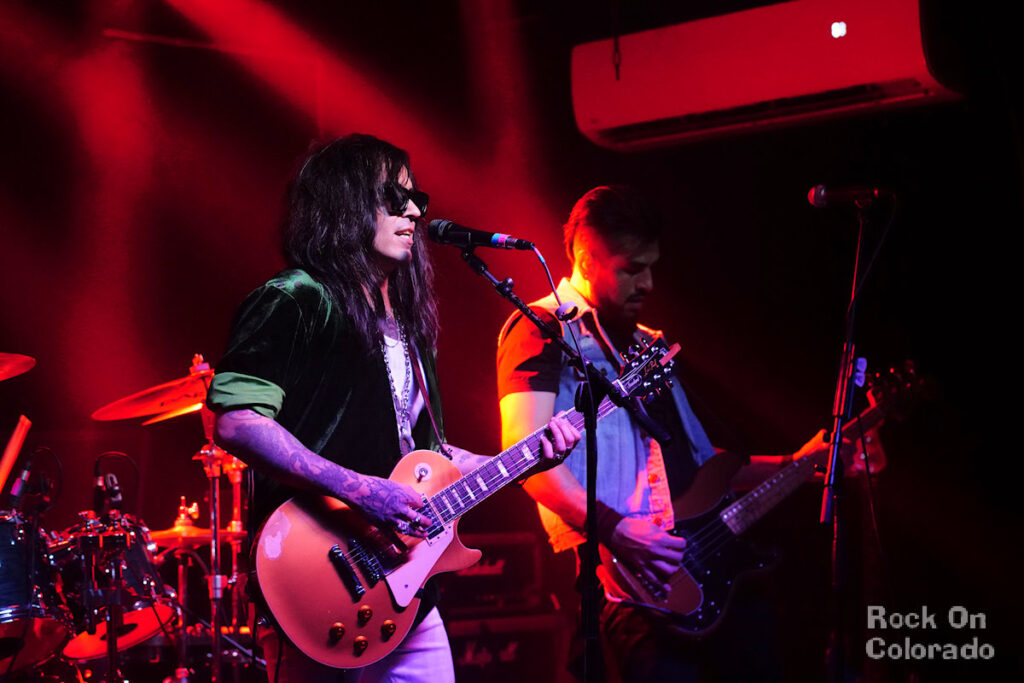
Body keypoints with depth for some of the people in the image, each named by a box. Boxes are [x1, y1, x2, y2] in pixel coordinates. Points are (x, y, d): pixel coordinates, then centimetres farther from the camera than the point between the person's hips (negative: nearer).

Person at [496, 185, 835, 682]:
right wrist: (615, 529, -22)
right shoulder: (543, 332, -1)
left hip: (699, 558, 8)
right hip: (618, 569, -8)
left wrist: (792, 465, 18)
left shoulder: (647, 344, 25)